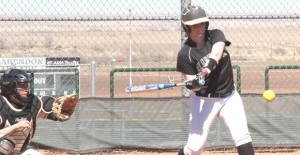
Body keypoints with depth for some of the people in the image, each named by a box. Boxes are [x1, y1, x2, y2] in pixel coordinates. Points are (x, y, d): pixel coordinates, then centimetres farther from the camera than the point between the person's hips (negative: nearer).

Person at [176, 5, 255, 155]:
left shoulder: (215, 35, -3)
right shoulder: (185, 54, -12)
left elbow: (216, 54, -25)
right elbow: (192, 86, -13)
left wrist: (205, 71, -43)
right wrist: (194, 84, -37)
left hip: (229, 97, 3)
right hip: (203, 100, -3)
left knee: (242, 136, -10)